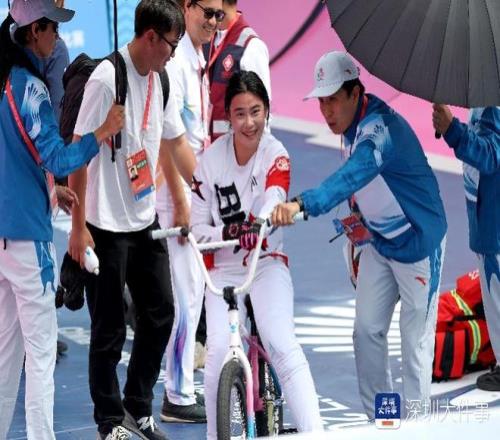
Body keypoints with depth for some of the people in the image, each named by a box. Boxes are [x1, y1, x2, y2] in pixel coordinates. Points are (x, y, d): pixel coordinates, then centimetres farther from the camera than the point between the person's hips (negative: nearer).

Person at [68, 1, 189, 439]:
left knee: (160, 314, 11)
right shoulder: (106, 79, -17)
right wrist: (79, 227, -17)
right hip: (107, 225, -7)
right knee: (110, 329, 2)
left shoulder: (159, 80, 5)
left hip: (146, 221, 7)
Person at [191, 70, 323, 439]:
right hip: (224, 268, 1)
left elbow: (274, 200, -29)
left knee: (283, 345, -21)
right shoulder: (211, 160, -4)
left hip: (267, 264, -1)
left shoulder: (276, 155, -8)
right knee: (218, 353, -17)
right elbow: (199, 228, -1)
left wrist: (259, 223, -51)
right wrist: (226, 233, -23)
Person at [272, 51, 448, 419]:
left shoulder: (382, 127, -29)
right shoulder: (353, 126, -2)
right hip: (379, 240, 8)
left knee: (416, 341, -2)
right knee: (367, 330, 5)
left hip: (417, 241, -8)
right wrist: (363, 215, 3)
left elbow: (354, 174, -48)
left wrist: (302, 204, -60)